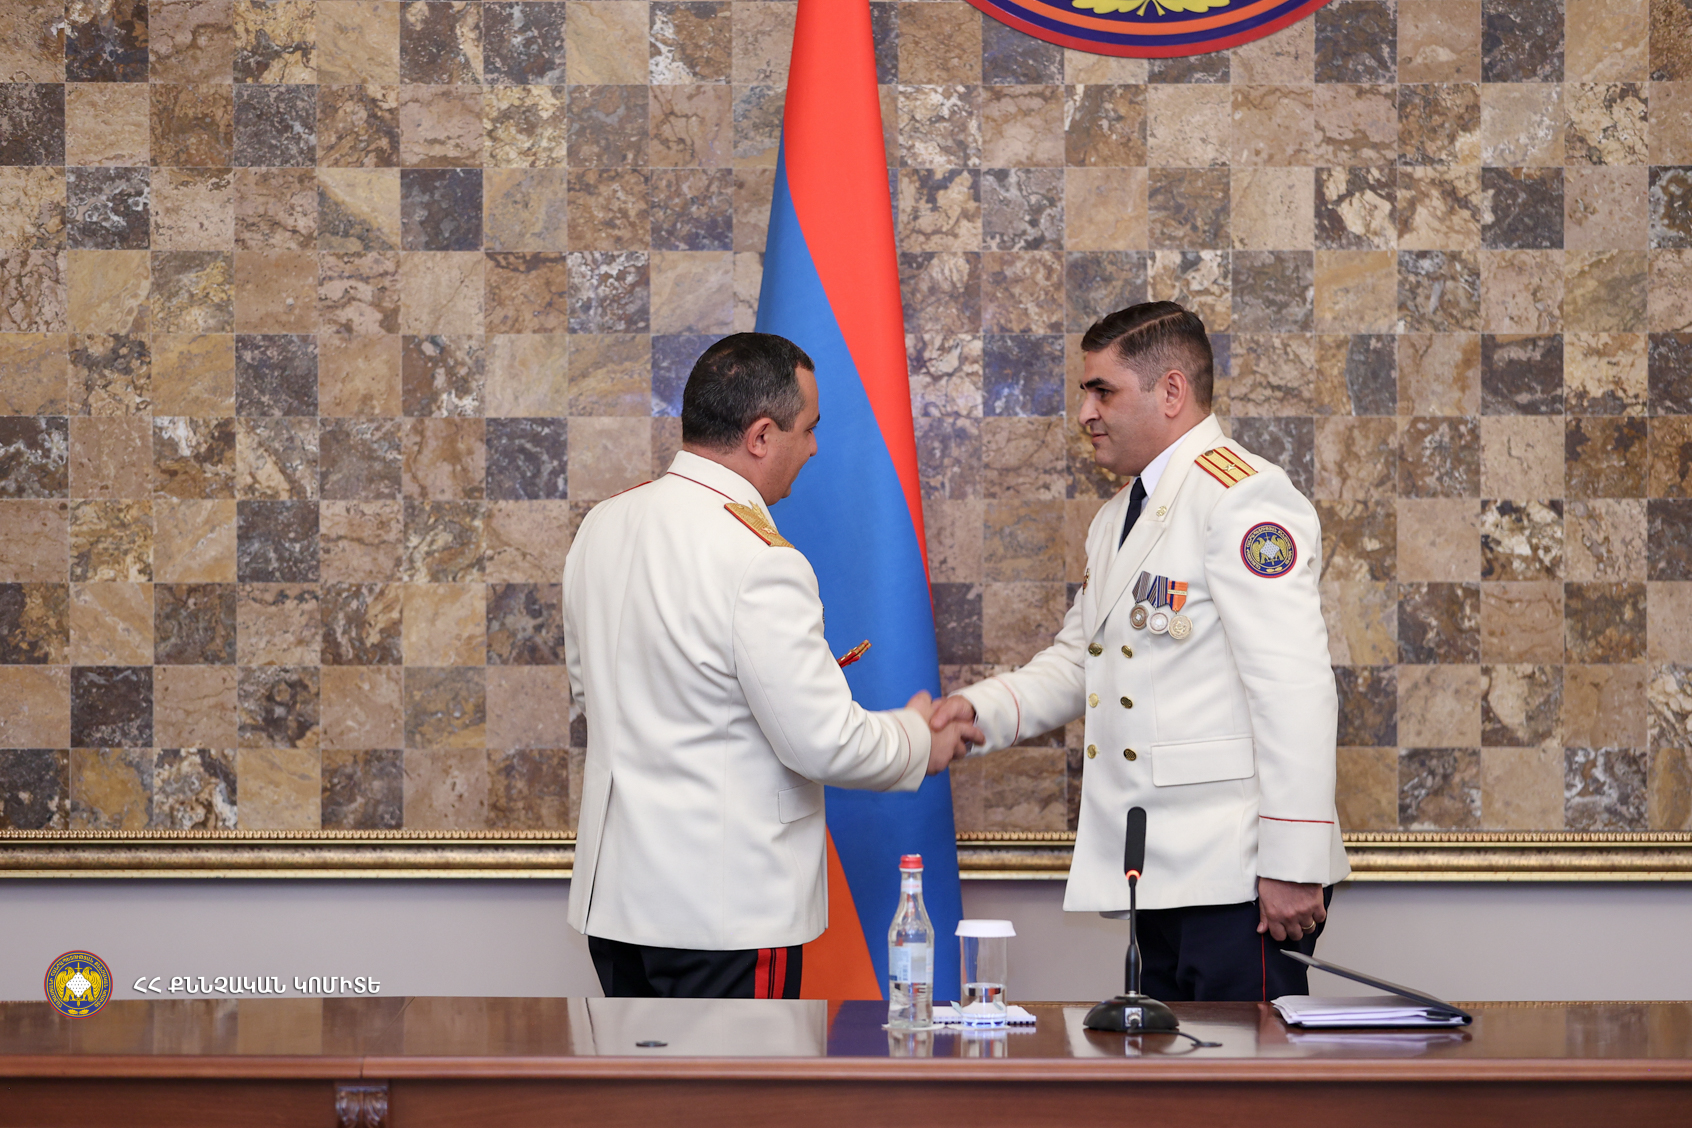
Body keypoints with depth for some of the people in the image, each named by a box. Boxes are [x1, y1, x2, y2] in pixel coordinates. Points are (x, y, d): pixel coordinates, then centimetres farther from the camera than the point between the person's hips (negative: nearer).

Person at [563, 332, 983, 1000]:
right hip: (724, 907, -8)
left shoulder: (602, 526, 5)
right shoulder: (759, 562, -20)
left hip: (613, 890, 8)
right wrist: (921, 742, 1)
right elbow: (826, 743, -17)